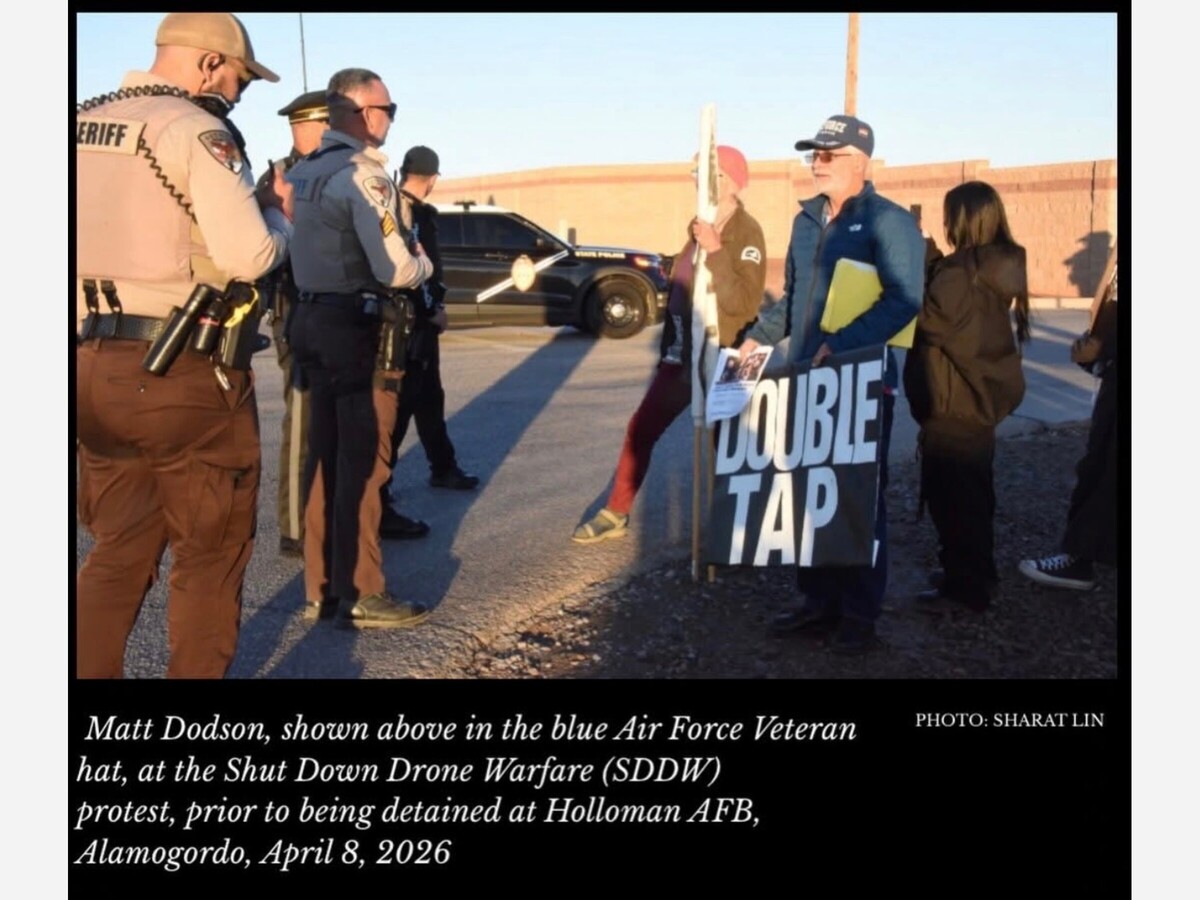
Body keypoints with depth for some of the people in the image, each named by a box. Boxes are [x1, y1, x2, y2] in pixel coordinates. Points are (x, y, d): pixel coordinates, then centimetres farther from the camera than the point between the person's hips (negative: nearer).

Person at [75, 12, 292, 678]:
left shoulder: (84, 124, 13)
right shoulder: (195, 129, -11)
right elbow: (249, 255, -20)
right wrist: (278, 212, 1)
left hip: (94, 366, 7)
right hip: (181, 373, -7)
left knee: (120, 548, 17)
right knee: (211, 553, 8)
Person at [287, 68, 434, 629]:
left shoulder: (306, 171, 14)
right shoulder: (362, 173, -14)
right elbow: (393, 268, -18)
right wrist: (425, 263, 3)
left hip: (312, 321, 9)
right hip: (358, 328, -9)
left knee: (324, 455, 13)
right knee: (362, 461, -2)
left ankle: (320, 589, 21)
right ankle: (360, 596, 4)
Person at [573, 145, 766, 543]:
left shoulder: (746, 232, -12)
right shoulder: (701, 226, 11)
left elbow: (744, 303, -23)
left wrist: (715, 251, -28)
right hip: (682, 353, 8)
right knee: (640, 430, 9)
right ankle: (615, 513, 20)